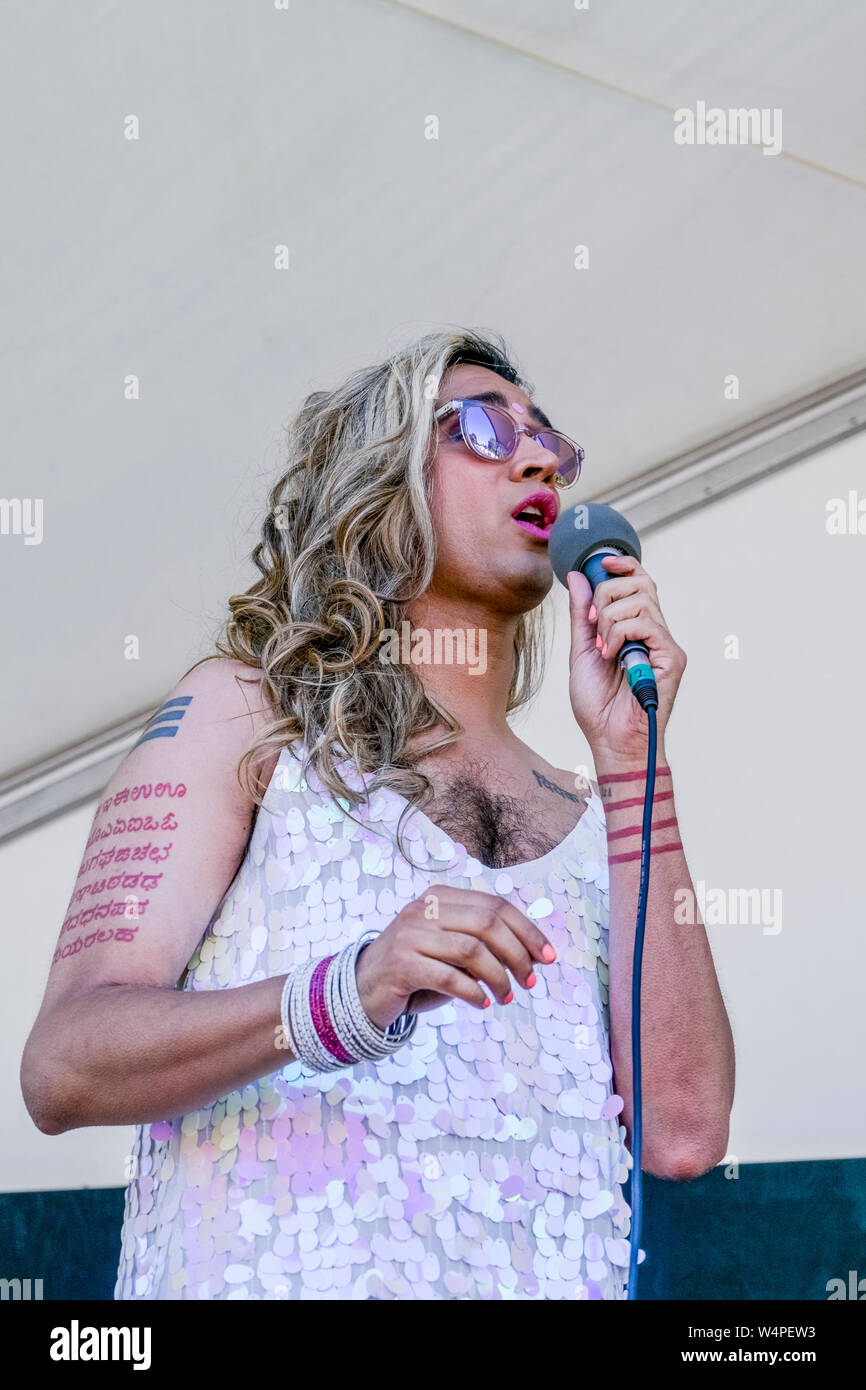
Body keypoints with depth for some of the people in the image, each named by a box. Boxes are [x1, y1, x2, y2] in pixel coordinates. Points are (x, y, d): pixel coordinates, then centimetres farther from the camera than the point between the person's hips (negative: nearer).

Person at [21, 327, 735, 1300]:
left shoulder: (588, 816, 15)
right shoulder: (244, 707, 5)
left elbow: (681, 1132, 0)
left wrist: (629, 757, -1)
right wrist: (344, 997, -20)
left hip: (556, 1274, 3)